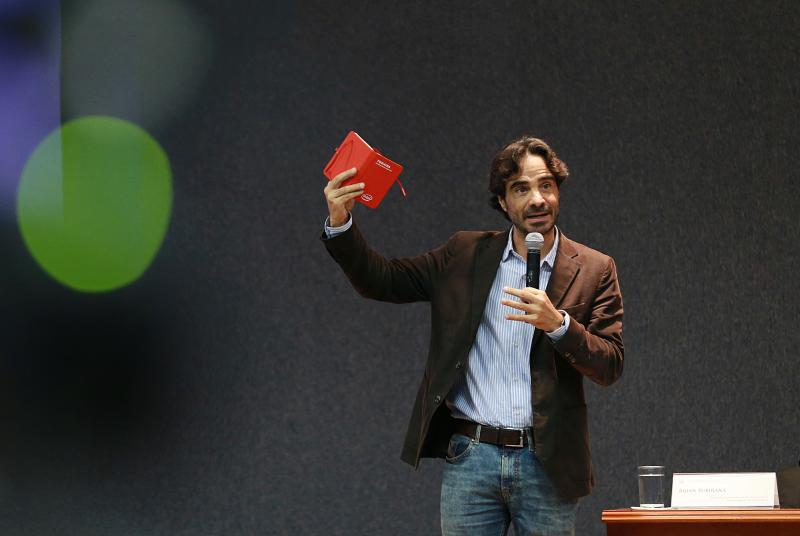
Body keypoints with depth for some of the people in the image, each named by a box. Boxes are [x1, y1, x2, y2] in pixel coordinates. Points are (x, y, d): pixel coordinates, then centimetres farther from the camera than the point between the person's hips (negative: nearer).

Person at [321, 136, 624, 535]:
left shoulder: (594, 270, 2)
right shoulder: (466, 255, 8)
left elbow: (610, 366, -4)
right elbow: (380, 281, 10)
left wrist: (558, 322, -21)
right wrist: (339, 222, -6)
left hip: (546, 462, -1)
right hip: (470, 459, 1)